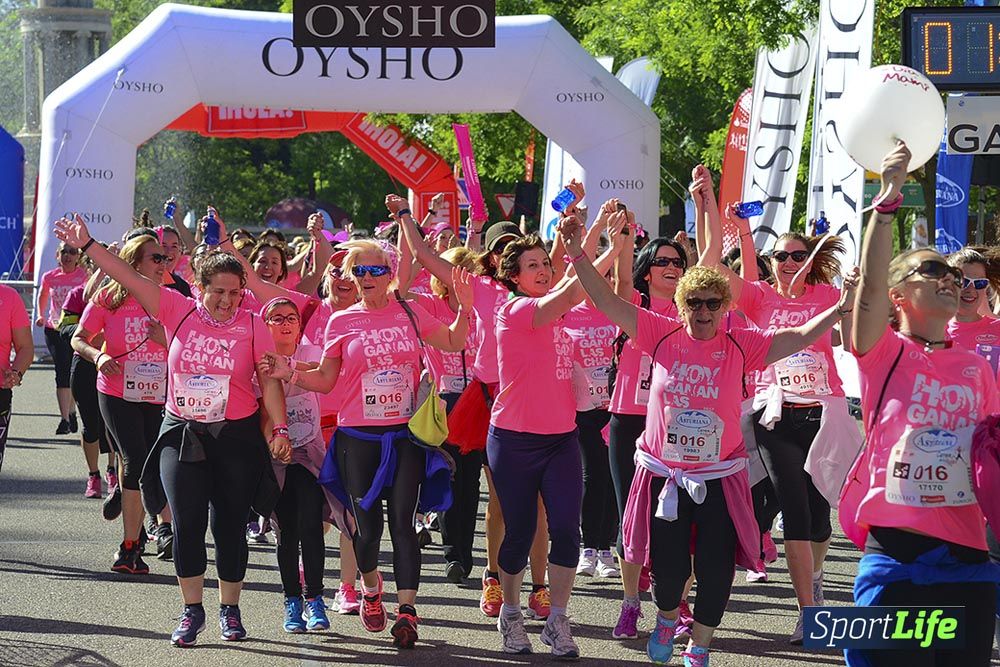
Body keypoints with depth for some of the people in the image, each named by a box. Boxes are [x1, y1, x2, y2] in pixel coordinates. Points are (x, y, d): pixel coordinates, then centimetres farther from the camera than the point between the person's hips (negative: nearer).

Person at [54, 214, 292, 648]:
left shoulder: (252, 325, -3)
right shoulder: (178, 311, 0)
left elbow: (269, 380, -4)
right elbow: (129, 279, -3)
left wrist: (280, 428, -14)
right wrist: (87, 245, -8)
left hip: (236, 436, -1)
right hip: (181, 433, 1)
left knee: (230, 526, 5)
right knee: (187, 523, -3)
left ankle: (229, 609, 20)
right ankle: (192, 610, 8)